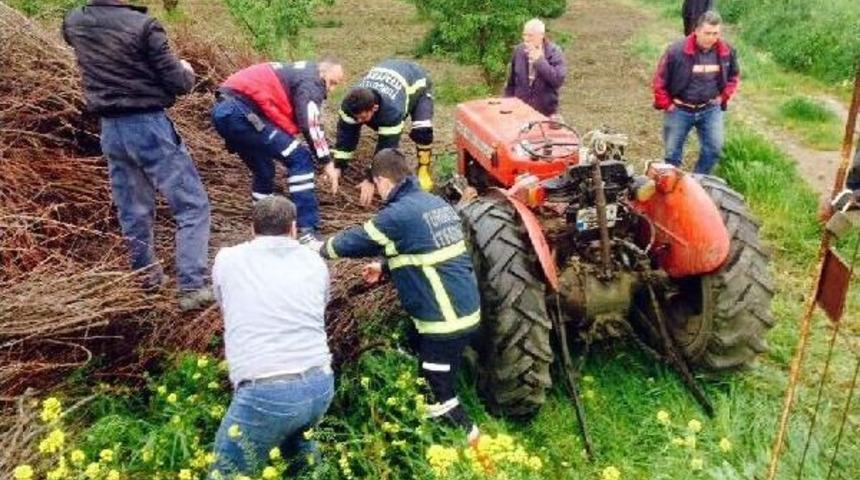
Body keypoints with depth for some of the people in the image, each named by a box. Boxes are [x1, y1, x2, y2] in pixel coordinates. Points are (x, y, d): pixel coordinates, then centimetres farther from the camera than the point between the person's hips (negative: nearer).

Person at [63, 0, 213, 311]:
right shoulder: (143, 25, -16)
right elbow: (177, 83, -13)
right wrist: (187, 73, 8)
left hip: (110, 129, 7)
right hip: (148, 126, -6)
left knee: (133, 210, 18)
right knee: (192, 205, 1)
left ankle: (147, 276, 32)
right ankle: (192, 287, -5)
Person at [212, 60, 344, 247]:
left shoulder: (297, 74, 30)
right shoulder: (311, 81, 0)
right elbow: (310, 125, -12)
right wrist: (327, 162, -5)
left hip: (224, 110, 10)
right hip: (242, 111, -10)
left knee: (264, 172, 24)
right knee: (300, 160, -8)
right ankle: (307, 232, -9)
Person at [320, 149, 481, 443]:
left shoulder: (399, 214, -19)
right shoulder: (434, 203, 9)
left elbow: (358, 240, -6)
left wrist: (324, 248, 13)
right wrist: (385, 268, 21)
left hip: (445, 319, -10)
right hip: (463, 308, 10)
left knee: (438, 394, 3)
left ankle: (465, 436, 15)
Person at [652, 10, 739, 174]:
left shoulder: (727, 51, -5)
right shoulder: (677, 50, -18)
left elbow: (734, 76, 14)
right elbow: (660, 80, -10)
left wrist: (723, 97, 4)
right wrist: (666, 105, -7)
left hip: (710, 109, 3)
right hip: (679, 110, -3)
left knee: (714, 149, -3)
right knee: (673, 152, 6)